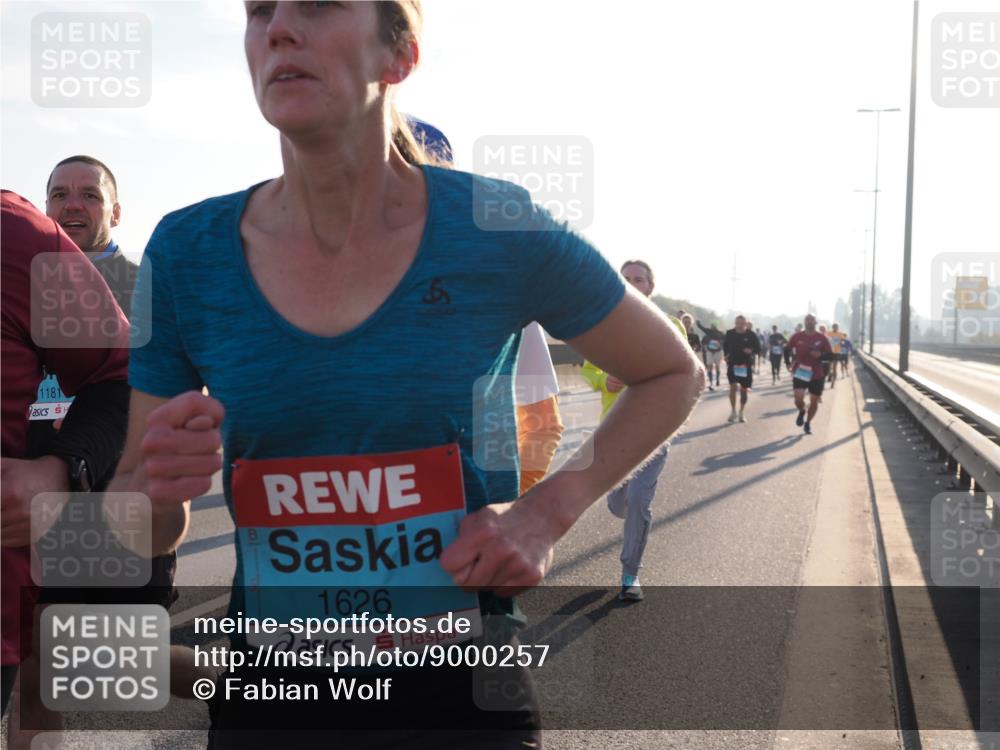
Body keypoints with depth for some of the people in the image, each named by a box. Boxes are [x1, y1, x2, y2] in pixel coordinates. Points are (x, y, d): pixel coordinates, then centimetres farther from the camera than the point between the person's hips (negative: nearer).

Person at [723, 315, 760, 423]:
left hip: (746, 365, 0)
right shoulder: (730, 333, -1)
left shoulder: (751, 335, -5)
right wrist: (726, 355, 3)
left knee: (744, 390, 7)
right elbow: (725, 345, 17)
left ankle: (742, 412, 23)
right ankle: (733, 411, -1)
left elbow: (758, 349, 0)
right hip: (733, 364, 0)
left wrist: (751, 351, -20)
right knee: (733, 386, -14)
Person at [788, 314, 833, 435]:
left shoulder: (822, 338, -3)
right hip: (799, 373, -1)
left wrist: (820, 355, -21)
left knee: (814, 401, 6)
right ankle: (802, 411, 19)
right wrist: (790, 363, 3)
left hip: (817, 375, 1)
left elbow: (830, 355, -1)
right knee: (798, 398, -16)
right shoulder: (797, 337, -1)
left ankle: (808, 423, 28)